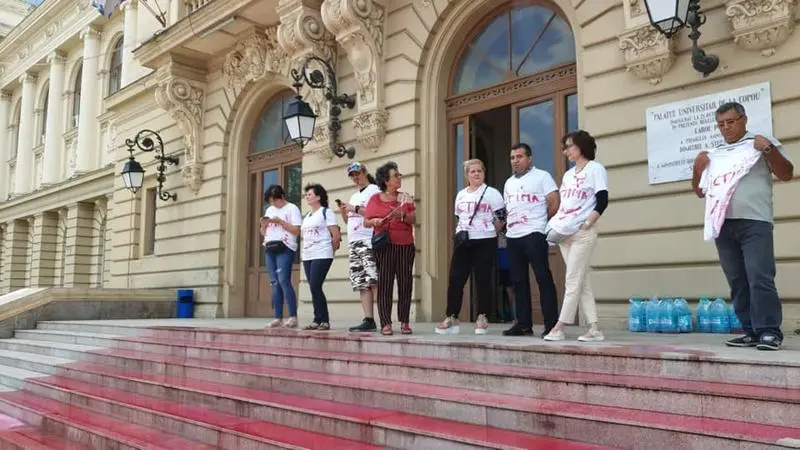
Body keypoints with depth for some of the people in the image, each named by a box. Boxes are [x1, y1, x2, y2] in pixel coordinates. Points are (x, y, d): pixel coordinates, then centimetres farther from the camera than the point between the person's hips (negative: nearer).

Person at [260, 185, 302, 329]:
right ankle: (278, 318, 4)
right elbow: (264, 233, 25)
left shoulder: (292, 208, 1)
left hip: (285, 248, -7)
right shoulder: (269, 210, 21)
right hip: (269, 249, 7)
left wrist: (280, 221, -12)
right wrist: (263, 224, 4)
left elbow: (297, 231, -7)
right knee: (274, 282, 3)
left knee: (284, 280, -16)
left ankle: (293, 317, -13)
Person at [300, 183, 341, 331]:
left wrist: (329, 251, 0)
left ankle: (324, 321, -6)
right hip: (307, 256, 8)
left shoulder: (326, 212, -3)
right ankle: (318, 321, 9)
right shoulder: (307, 216, 21)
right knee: (313, 288, 5)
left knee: (315, 287, -13)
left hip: (321, 256, -8)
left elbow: (336, 235, -8)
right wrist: (305, 250, 14)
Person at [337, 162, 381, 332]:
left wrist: (356, 209, -10)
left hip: (369, 241, -8)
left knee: (374, 281, -17)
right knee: (362, 284, 1)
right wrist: (343, 211, 10)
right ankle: (368, 320, 0)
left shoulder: (374, 190, 3)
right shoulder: (354, 196, 27)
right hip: (353, 242, 8)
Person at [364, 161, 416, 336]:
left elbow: (414, 220, 6)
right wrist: (374, 221, -11)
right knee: (384, 283, -3)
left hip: (405, 245, 2)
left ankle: (404, 322, 8)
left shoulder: (406, 197, 13)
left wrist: (402, 215, -12)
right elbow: (366, 222, 9)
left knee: (405, 282, 1)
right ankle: (386, 323, 1)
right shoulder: (375, 199, 8)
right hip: (384, 245, -2)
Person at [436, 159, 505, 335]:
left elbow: (501, 218, -4)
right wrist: (459, 234, 8)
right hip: (463, 242, 5)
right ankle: (451, 318, 6)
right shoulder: (461, 195, 14)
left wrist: (487, 232, -1)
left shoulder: (492, 193, -2)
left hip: (484, 242, -4)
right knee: (455, 279, 0)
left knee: (483, 280, -1)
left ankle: (482, 318, 10)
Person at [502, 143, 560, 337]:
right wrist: (504, 223, 10)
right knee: (519, 280, 8)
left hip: (534, 234, -7)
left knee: (543, 279, -7)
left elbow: (554, 204, -6)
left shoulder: (542, 176, 0)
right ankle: (524, 324, 14)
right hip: (512, 236, 7)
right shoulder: (509, 183, 20)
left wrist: (539, 221, 2)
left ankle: (551, 324, -4)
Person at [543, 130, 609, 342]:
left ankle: (559, 327, -7)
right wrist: (555, 223, 7)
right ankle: (594, 329, 8)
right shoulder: (568, 175, 20)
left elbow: (602, 201, -11)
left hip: (583, 233, -8)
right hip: (564, 233, 8)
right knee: (581, 282, 5)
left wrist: (586, 224, -16)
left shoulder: (595, 169, -2)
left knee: (572, 281, -8)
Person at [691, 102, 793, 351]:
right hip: (723, 225, 4)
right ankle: (751, 331, 8)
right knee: (738, 282, 3)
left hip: (754, 222, -4)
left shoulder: (762, 142, 11)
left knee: (760, 278, -12)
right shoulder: (713, 154, 22)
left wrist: (769, 149, -8)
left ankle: (769, 331, -7)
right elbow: (699, 191, 22)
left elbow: (787, 174, 4)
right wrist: (698, 167, 6)